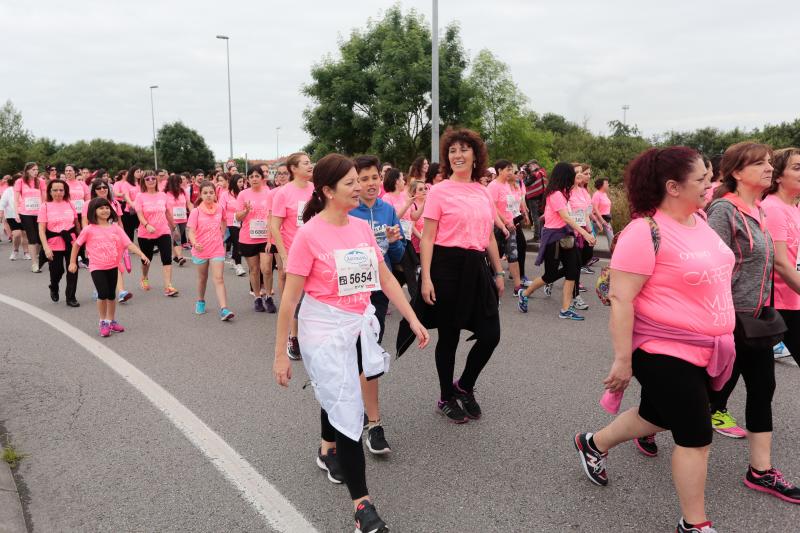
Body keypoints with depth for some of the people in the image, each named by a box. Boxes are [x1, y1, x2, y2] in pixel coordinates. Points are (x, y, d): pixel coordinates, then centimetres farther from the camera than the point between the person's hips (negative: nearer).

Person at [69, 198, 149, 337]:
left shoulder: (115, 228, -1)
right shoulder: (89, 229, -6)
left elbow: (129, 244, -6)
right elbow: (76, 245, 5)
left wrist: (142, 255, -19)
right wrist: (72, 262, 5)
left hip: (113, 266, 3)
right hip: (97, 267, -3)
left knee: (111, 295, 13)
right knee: (103, 294, -13)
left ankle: (112, 321, 31)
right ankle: (103, 322, 6)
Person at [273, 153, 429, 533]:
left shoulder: (362, 227, 0)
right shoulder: (309, 234, -18)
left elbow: (386, 278, 7)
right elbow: (289, 298, -15)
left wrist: (413, 320, 4)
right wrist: (280, 353, -12)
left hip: (360, 325, 6)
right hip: (325, 330, -6)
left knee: (338, 396, 24)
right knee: (347, 409, -4)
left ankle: (327, 451, 52)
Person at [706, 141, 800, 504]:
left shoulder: (757, 211, 9)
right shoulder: (724, 209, -17)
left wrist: (765, 311, 17)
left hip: (756, 320, 8)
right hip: (730, 321, -8)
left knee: (762, 389, 10)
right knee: (715, 392, 3)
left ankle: (761, 472, 21)